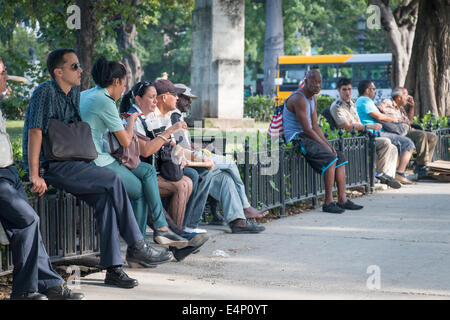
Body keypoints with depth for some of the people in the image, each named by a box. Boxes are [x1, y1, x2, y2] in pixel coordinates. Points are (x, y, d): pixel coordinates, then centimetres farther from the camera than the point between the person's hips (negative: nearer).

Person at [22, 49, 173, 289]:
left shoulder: (75, 93, 17)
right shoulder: (46, 91, -9)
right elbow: (35, 131, -18)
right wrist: (34, 176, -25)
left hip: (69, 163, 8)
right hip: (49, 166, -7)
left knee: (105, 195, -18)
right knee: (112, 180, -21)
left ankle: (112, 267, -20)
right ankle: (136, 246, -13)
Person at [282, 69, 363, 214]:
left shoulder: (313, 99, 15)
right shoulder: (298, 99, -17)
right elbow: (307, 129, -20)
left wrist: (328, 144, 3)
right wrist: (325, 146, -17)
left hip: (308, 137, 10)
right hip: (297, 138, -10)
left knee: (340, 157, 4)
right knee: (330, 158, -26)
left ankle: (342, 199, 2)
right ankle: (328, 202, -24)